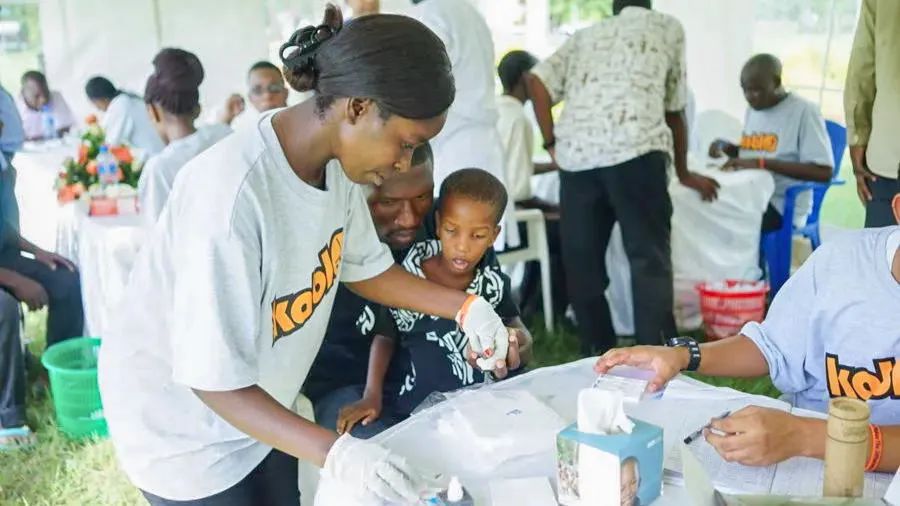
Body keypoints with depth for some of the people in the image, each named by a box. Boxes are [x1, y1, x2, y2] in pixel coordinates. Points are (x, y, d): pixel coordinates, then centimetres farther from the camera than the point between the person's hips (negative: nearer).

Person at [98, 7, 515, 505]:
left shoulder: (335, 160, -12)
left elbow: (363, 267, 5)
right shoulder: (230, 192, -35)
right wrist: (335, 453, -39)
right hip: (182, 425, -6)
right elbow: (214, 380, -30)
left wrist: (464, 305, -6)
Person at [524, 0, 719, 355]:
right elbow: (674, 111, 28)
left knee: (581, 263, 11)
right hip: (635, 147, -3)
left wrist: (552, 144, 18)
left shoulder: (585, 35, 31)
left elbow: (537, 80, 13)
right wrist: (684, 173, 40)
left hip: (576, 152, 3)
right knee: (650, 260, -2)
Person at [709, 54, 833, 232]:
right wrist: (725, 147, 6)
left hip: (782, 205, -7)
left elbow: (824, 172, -17)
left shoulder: (804, 111, -10)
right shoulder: (753, 109, 13)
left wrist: (763, 163, -22)